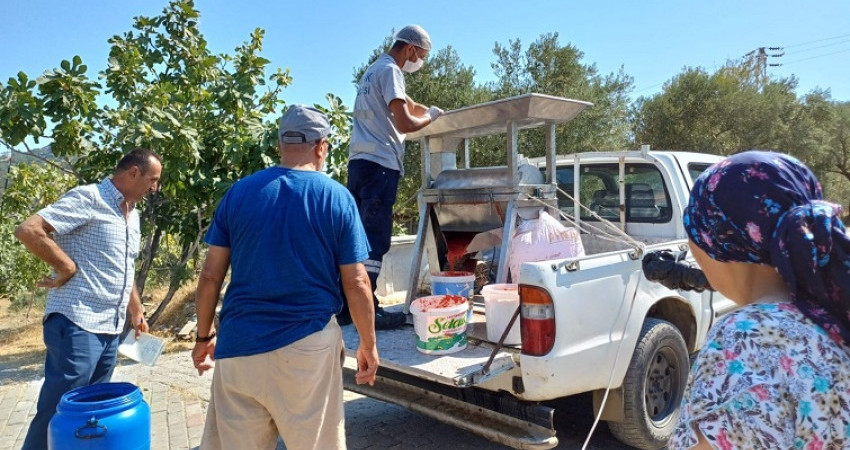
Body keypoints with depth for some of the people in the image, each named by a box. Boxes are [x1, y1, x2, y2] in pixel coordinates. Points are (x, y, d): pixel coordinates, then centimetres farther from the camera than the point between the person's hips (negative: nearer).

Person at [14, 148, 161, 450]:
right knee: (58, 415, -2)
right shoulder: (88, 198, -10)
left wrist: (136, 309, 27)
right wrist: (68, 269, -14)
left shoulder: (132, 215, 16)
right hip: (77, 325, -8)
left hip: (111, 329, 8)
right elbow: (28, 230, -19)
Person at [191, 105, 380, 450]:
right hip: (308, 346, -2)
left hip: (239, 345, 2)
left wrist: (203, 337, 15)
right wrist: (369, 345, 6)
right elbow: (356, 284, -5)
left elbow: (210, 275, 2)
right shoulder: (338, 198, -4)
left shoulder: (238, 193, 2)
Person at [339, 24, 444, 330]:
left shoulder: (372, 71, 23)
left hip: (359, 161, 9)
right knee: (375, 238, -7)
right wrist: (430, 118, 2)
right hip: (380, 164, -9)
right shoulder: (390, 70, -7)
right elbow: (404, 123, -16)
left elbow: (404, 104, 33)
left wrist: (430, 111, 19)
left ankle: (346, 305, 14)